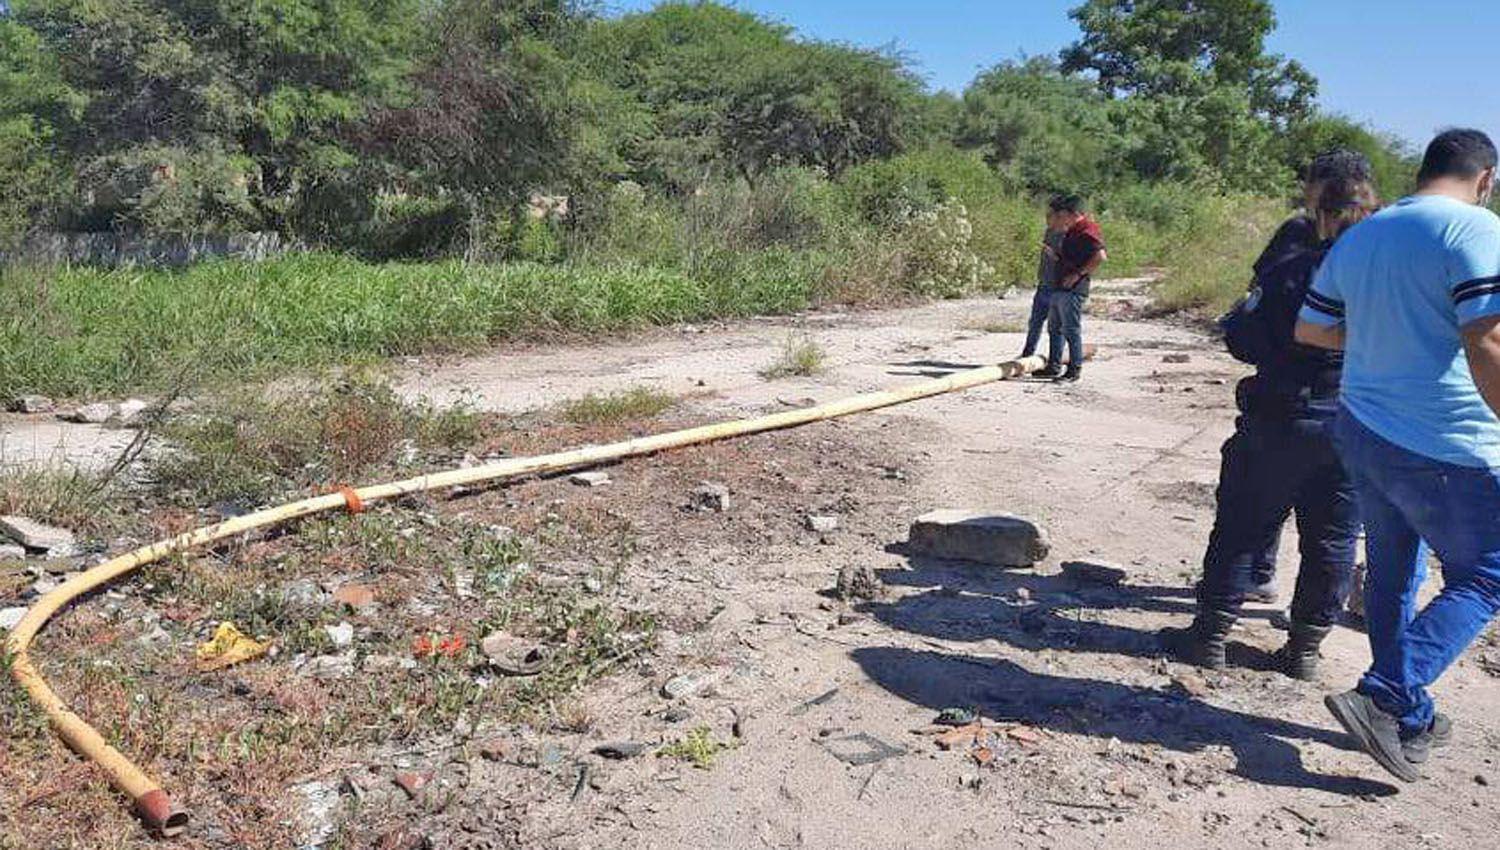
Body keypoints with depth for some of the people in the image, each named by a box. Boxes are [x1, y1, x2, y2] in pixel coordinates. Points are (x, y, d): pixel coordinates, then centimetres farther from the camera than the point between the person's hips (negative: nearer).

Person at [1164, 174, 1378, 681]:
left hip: (1282, 424, -3)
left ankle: (1211, 633, 11)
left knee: (1241, 526, 7)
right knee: (1332, 540, 12)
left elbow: (1241, 339, -8)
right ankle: (1305, 648, 19)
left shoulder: (1289, 274, -10)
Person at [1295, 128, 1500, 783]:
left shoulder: (1358, 237, 11)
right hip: (1445, 449, -7)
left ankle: (1409, 719, 29)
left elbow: (1309, 329, 18)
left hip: (1362, 432, 8)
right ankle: (1384, 699, -3)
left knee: (1392, 575, 17)